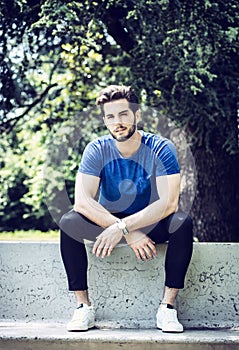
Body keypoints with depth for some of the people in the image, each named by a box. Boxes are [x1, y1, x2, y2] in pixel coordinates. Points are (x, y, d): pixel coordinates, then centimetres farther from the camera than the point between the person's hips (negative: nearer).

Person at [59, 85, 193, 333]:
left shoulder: (160, 149, -15)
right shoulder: (97, 150, -11)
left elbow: (169, 203, -25)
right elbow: (82, 201, -22)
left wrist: (122, 227, -35)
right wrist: (130, 234, -31)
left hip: (151, 223, -1)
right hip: (107, 222, 1)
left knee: (182, 223, -32)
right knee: (69, 223, -26)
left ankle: (167, 307, -26)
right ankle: (83, 307, -20)